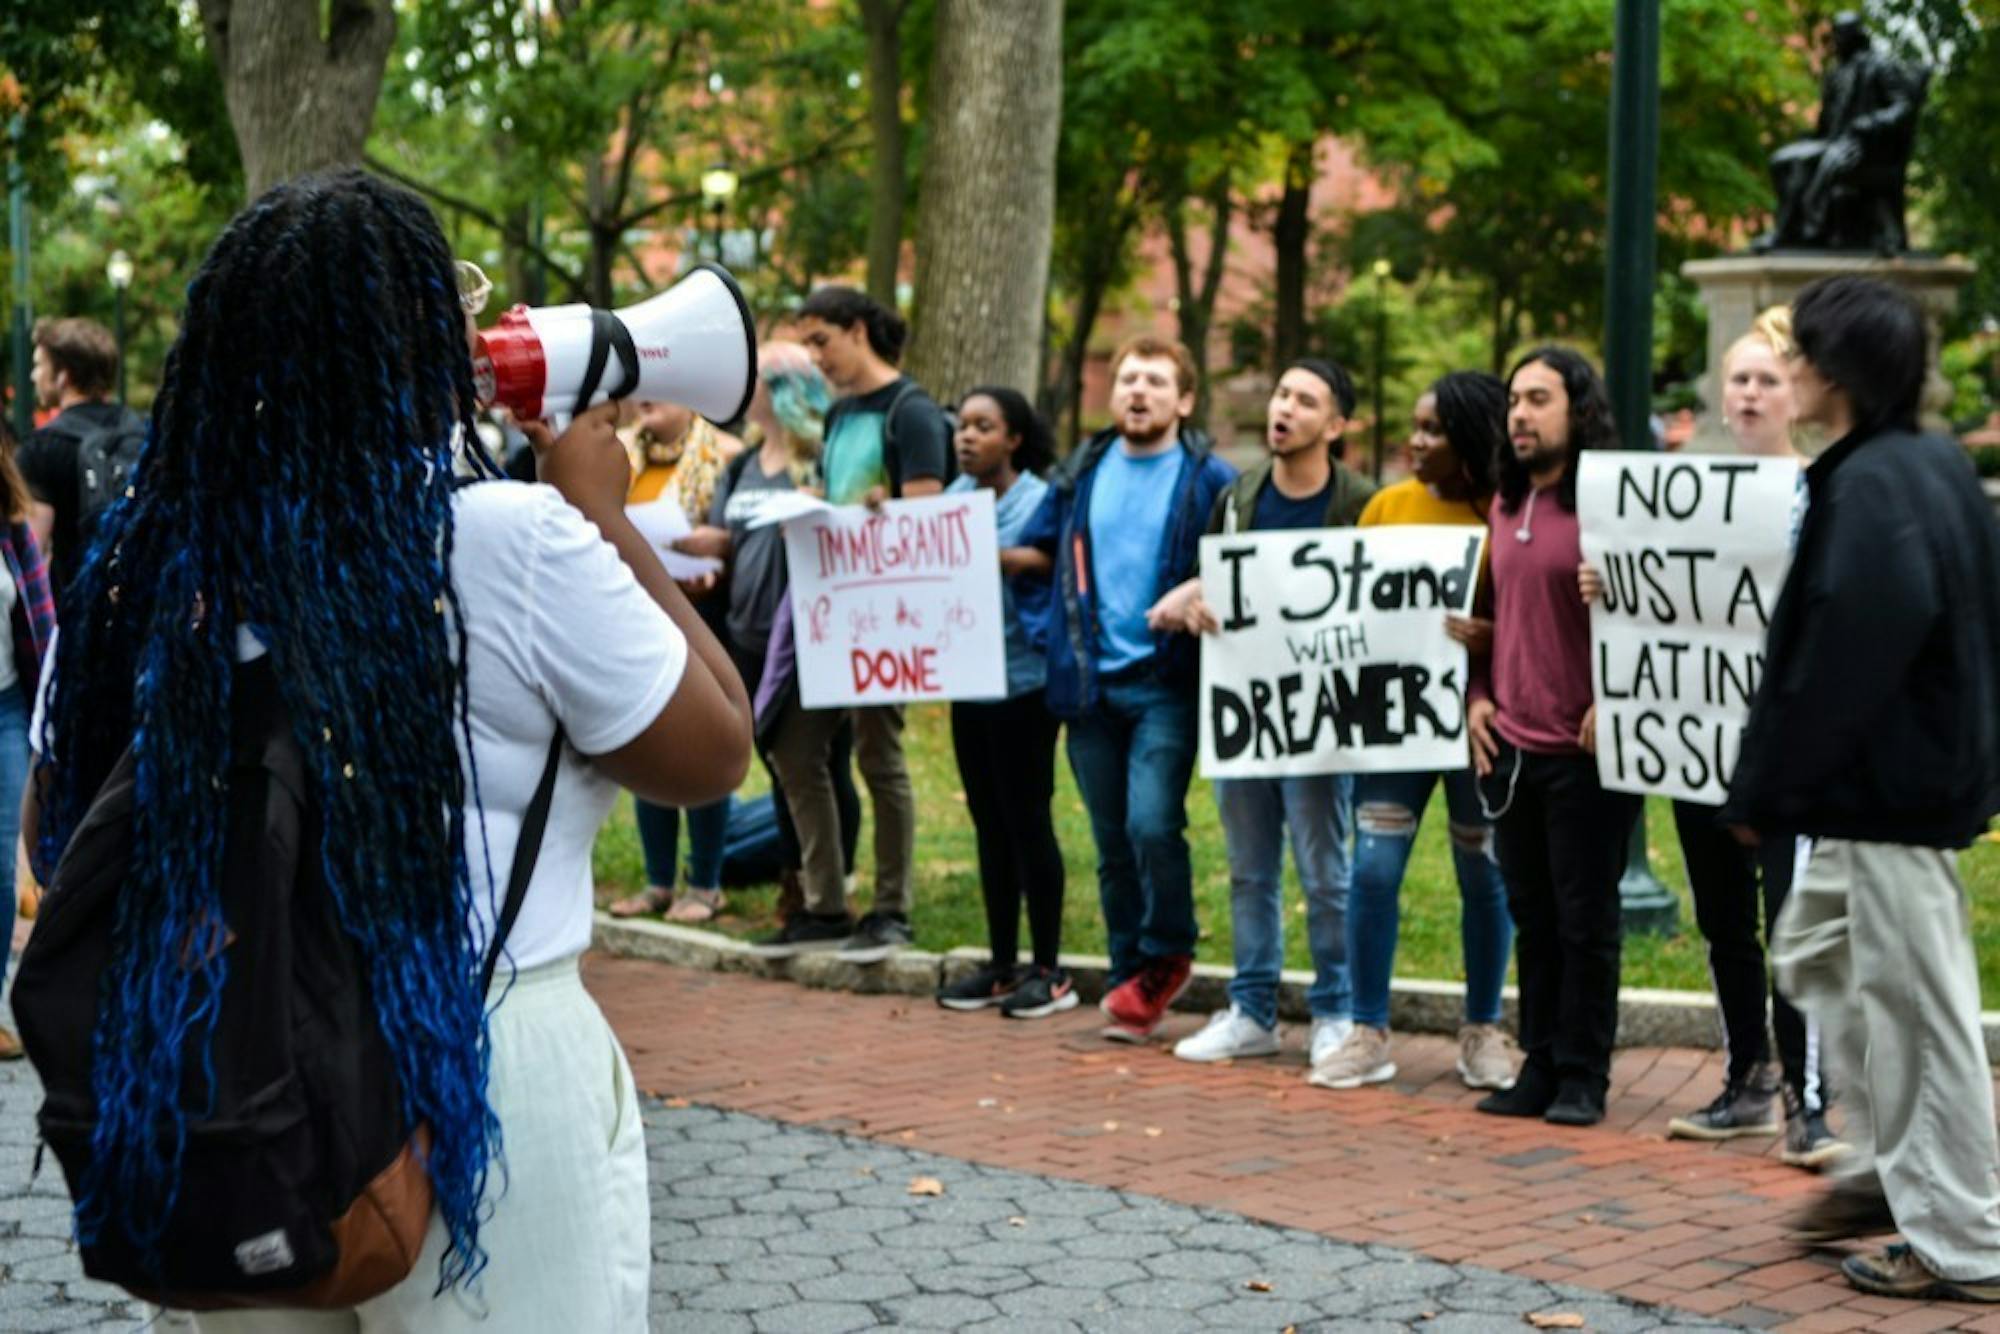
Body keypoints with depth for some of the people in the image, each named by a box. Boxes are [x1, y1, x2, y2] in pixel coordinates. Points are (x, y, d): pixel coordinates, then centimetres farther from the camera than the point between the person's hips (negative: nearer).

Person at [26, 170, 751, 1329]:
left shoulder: (143, 560, 0)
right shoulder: (518, 547, -14)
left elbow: (69, 843, 10)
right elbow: (715, 755, -2)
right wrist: (607, 519, 5)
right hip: (483, 1089, -4)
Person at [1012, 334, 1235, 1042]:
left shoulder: (1209, 480, -1)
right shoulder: (1080, 474, 12)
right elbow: (1038, 552, 20)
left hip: (1167, 684, -4)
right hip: (1090, 684, 4)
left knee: (1152, 824, -17)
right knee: (1112, 844, 10)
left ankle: (1167, 955, 7)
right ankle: (1132, 982, 22)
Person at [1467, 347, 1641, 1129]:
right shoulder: (1504, 506, 13)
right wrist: (1479, 695, 11)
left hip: (1582, 750, -7)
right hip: (1509, 746, 7)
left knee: (1585, 919, 2)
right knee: (1532, 918, 13)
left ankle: (1582, 1076, 11)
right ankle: (1541, 1066, 21)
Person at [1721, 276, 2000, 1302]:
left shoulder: (1870, 486, -20)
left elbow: (1846, 659, -26)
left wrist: (1766, 791, -18)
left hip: (1890, 787, -11)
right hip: (1908, 772, 11)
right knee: (1814, 953, 22)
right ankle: (1893, 1163, 30)